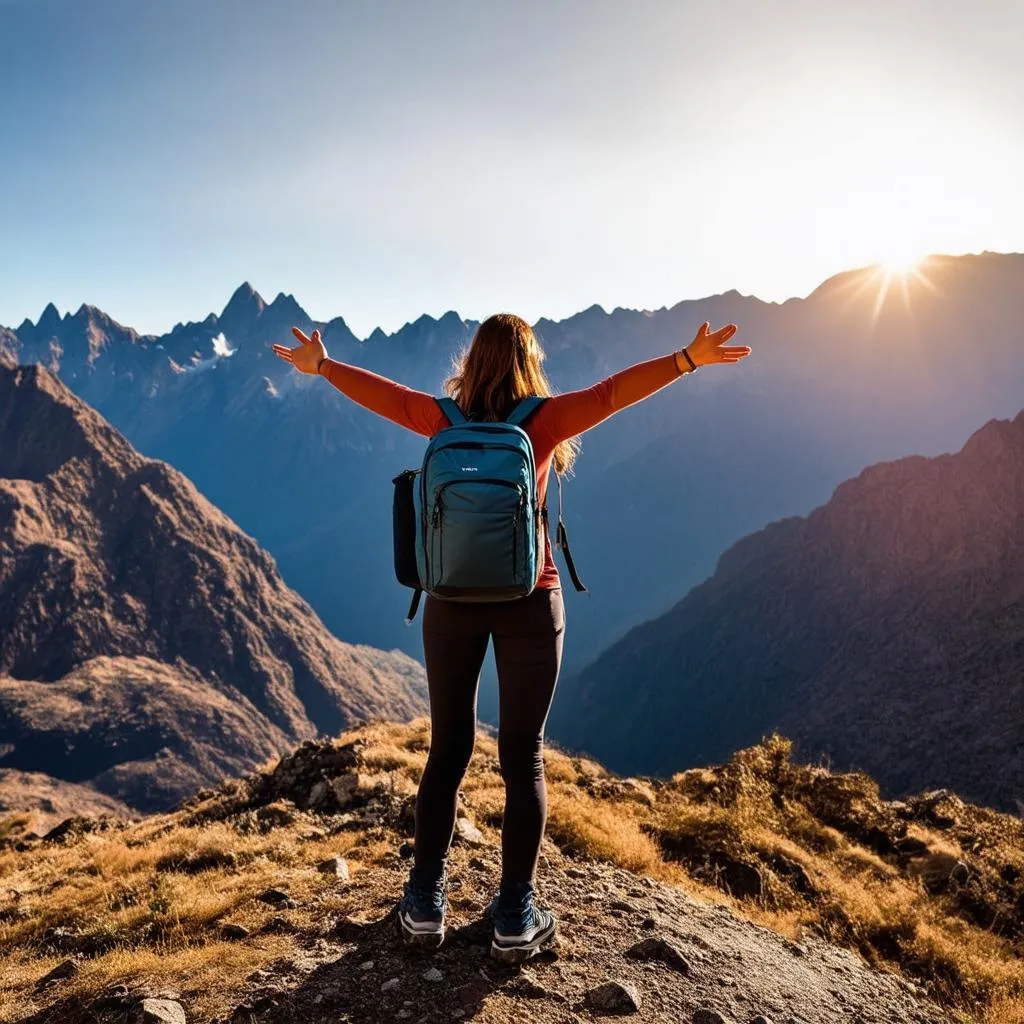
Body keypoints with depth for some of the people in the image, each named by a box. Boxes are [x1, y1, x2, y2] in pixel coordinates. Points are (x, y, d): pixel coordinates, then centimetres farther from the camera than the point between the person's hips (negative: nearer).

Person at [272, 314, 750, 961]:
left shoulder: (446, 419, -1)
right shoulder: (542, 422, -9)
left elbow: (383, 392, 10)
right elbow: (612, 393, -14)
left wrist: (321, 365, 23)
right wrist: (690, 360, -12)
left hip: (452, 601, 3)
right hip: (528, 603, -2)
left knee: (448, 750, 13)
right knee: (523, 758, 6)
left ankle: (426, 904, 18)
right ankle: (516, 918, 11)